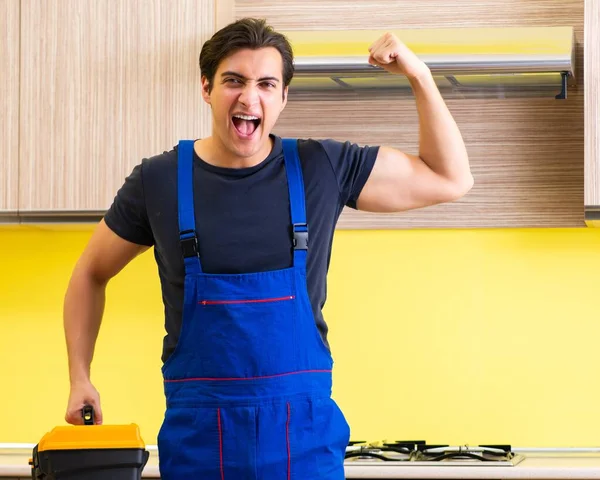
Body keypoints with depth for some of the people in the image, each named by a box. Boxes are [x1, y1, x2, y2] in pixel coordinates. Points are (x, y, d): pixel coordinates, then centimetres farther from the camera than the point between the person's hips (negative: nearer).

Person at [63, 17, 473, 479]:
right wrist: (80, 378, 6)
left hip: (305, 429, 0)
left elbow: (450, 179, 5)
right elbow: (91, 273, 14)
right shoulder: (158, 180, -1)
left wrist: (419, 75, -3)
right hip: (197, 431, 0)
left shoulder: (323, 169, 0)